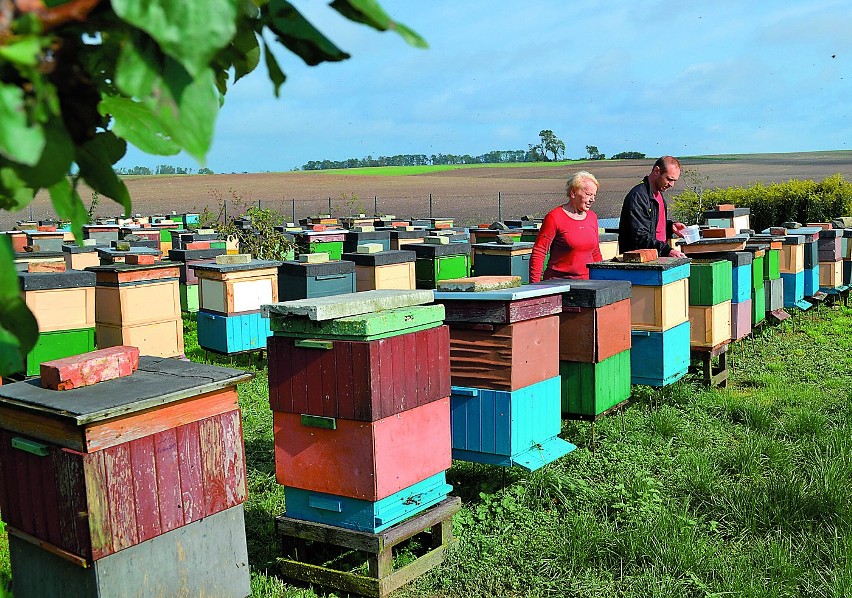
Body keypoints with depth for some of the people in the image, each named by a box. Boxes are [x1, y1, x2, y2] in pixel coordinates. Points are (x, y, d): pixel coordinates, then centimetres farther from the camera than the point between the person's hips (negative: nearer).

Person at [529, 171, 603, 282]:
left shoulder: (592, 217, 14)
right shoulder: (555, 217, -5)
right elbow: (538, 252, -7)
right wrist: (535, 286, -13)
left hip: (587, 282, 5)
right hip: (558, 281, -5)